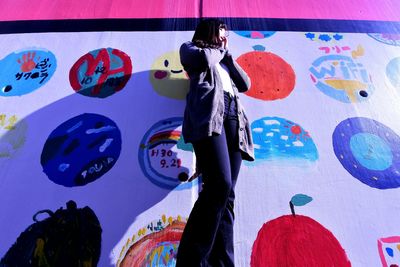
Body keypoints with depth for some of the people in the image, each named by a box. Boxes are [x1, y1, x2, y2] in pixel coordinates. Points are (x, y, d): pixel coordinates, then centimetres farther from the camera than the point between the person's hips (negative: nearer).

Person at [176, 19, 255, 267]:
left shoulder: (224, 62, 40)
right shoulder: (190, 48, 26)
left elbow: (245, 83, 26)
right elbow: (206, 58, 2)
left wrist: (226, 54, 26)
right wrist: (219, 49, 24)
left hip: (232, 117, 6)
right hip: (209, 114, -6)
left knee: (226, 192, -7)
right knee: (220, 185, -25)